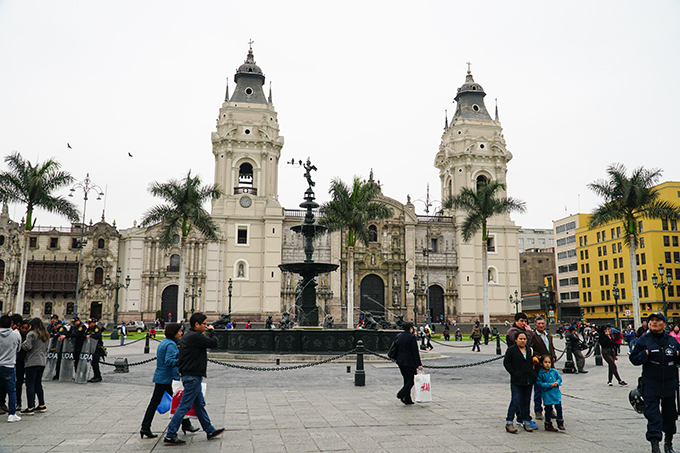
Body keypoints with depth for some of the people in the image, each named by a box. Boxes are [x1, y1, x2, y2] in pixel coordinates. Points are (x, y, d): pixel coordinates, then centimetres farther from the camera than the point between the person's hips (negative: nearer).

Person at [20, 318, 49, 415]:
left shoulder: (32, 334, -9)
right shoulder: (45, 335, 15)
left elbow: (27, 347, -15)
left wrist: (23, 344, 2)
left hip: (33, 362, -8)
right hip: (43, 361, 8)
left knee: (30, 384, -4)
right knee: (38, 384, 17)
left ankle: (30, 408, -5)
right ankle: (42, 405, 20)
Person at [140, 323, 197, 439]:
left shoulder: (163, 343, 13)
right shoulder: (171, 344, -16)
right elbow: (169, 361, -28)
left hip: (159, 378, 9)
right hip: (169, 379, -9)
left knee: (154, 402, 8)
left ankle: (145, 428, 8)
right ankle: (185, 424, 16)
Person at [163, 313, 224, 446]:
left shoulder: (187, 336, 13)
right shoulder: (195, 336, -19)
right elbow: (214, 343, -16)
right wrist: (211, 331, -2)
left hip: (190, 375, 11)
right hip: (193, 376, -11)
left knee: (200, 405, 17)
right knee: (184, 406, -4)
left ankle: (210, 431, 27)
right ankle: (170, 436, 3)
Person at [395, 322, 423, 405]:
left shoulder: (400, 336, 7)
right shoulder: (412, 337, -13)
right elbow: (415, 351, -14)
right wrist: (419, 364, -12)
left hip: (400, 361, 7)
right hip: (410, 362, -7)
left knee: (407, 379, 13)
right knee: (412, 379, 3)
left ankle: (407, 400, 14)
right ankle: (401, 394, -10)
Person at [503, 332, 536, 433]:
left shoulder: (529, 349, 13)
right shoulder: (511, 350, -4)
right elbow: (506, 363, -5)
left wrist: (533, 374, 11)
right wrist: (514, 373, -12)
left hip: (528, 381, 6)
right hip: (516, 380, -5)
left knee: (526, 401, 11)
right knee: (515, 401, -9)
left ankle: (526, 422, 21)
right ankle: (508, 423, -4)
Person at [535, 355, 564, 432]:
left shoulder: (554, 371, 3)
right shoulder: (540, 373, -9)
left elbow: (559, 378, 12)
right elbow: (539, 383, -10)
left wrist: (557, 383, -9)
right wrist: (549, 385, -16)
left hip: (556, 393, 3)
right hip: (547, 394, -3)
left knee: (559, 407, 0)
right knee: (548, 409, 4)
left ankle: (560, 423, 20)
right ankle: (548, 425, 19)